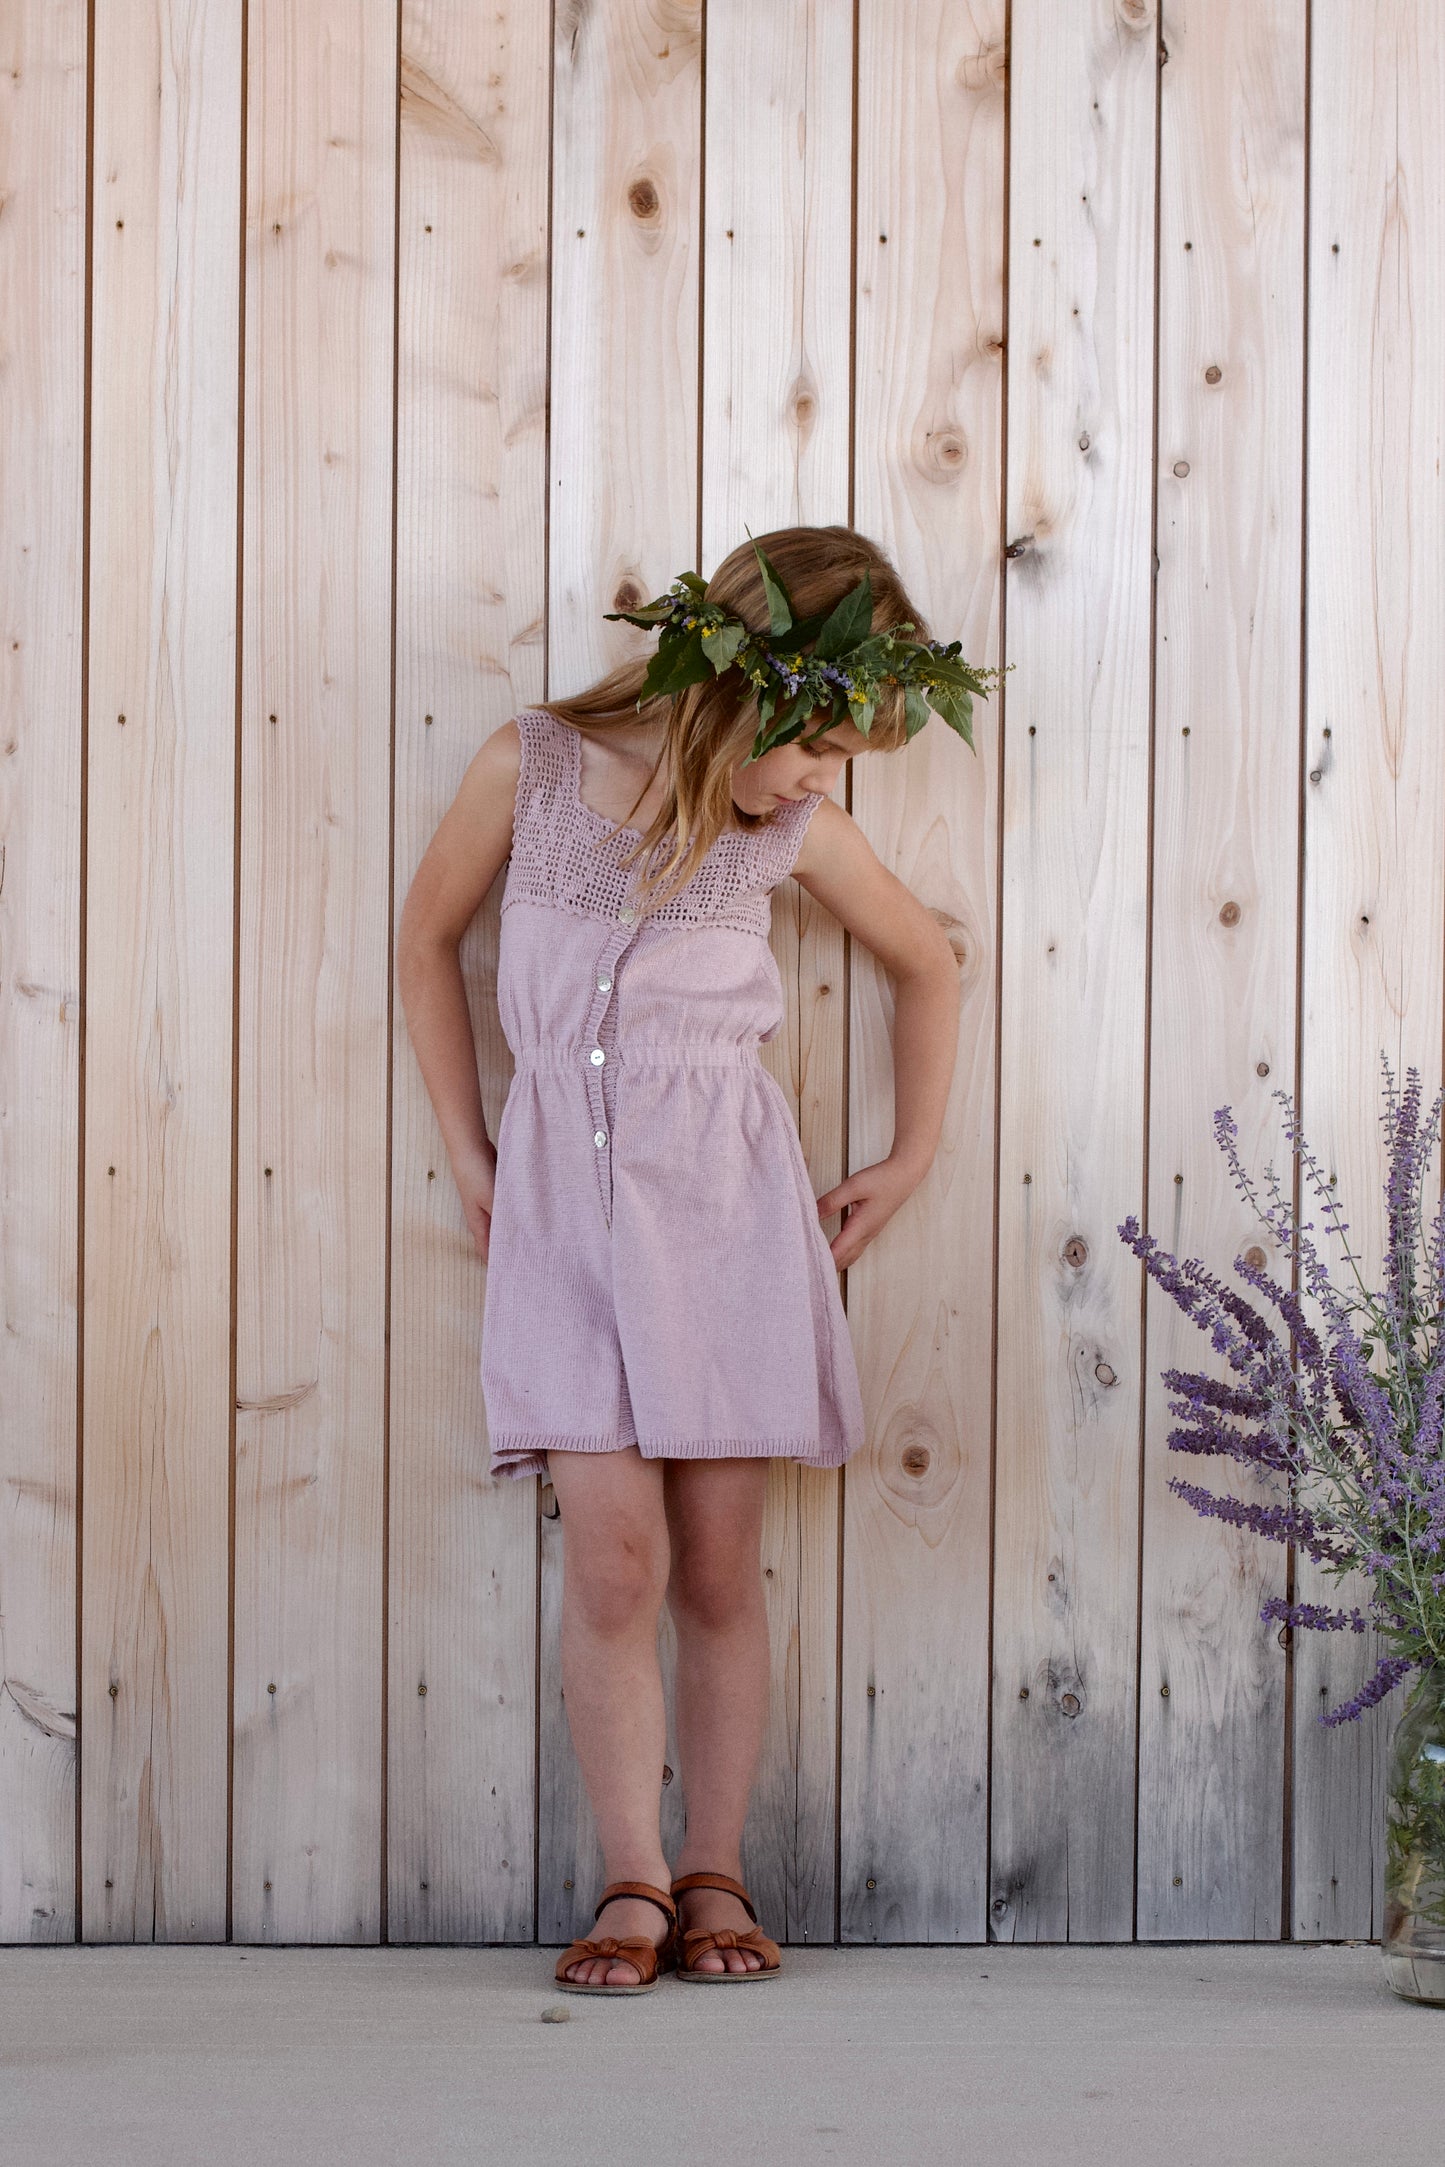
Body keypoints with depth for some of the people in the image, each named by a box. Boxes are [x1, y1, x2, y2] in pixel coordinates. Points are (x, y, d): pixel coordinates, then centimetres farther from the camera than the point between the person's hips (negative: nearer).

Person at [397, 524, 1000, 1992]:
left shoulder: (795, 829, 1)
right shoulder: (532, 765, -3)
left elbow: (925, 963, 18)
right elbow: (428, 940, 10)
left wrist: (912, 1155, 17)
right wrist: (467, 1158, 9)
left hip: (722, 1190, 1)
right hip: (561, 1192, -1)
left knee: (718, 1564, 2)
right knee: (614, 1553, -9)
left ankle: (714, 1876, 14)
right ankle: (633, 1884, 2)